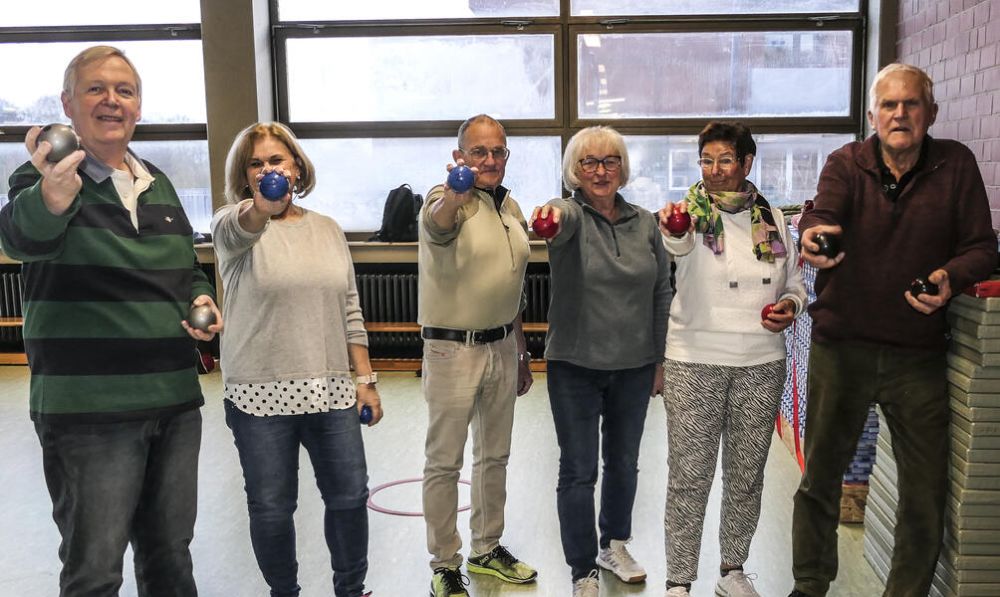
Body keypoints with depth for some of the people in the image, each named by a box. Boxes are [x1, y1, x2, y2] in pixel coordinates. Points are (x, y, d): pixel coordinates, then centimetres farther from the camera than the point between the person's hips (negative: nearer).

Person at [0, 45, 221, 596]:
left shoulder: (159, 184, 12)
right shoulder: (45, 178, -7)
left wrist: (201, 300, 0)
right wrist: (51, 198, -52)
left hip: (175, 399, 6)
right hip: (88, 409, -5)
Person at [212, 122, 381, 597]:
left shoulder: (328, 230, 9)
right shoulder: (234, 223, -3)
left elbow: (350, 312, 11)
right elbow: (238, 229, -30)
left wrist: (365, 379, 7)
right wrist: (261, 206, -53)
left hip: (331, 390, 3)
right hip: (260, 395, -3)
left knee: (349, 495, 10)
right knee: (271, 507, 7)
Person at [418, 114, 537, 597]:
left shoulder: (511, 207, 10)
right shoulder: (449, 201, -13)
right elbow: (436, 225, -40)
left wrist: (521, 352, 20)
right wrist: (453, 196, -63)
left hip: (502, 346, 7)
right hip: (452, 349, -7)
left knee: (495, 455, 18)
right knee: (444, 461, 4)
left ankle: (487, 549, 34)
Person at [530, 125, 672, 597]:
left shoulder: (645, 223, 4)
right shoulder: (572, 215, -8)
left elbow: (662, 293, 8)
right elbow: (563, 218, -35)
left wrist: (661, 360, 6)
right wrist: (552, 215, -59)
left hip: (634, 366, 4)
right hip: (576, 366, -4)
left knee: (624, 462, 19)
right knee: (579, 470, 4)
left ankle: (615, 545, 41)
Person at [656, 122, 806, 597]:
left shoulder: (772, 218, 7)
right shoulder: (692, 212, -4)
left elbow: (794, 284, 16)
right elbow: (678, 246, -29)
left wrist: (790, 306, -6)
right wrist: (674, 230, -52)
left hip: (761, 363, 4)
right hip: (695, 361, -3)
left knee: (747, 474, 13)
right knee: (689, 475, 0)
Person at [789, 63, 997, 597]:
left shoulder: (956, 165, 1)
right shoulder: (846, 163, -1)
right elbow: (822, 214, -21)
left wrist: (950, 278, -23)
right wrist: (814, 234, -45)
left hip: (918, 354, 1)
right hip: (840, 347, 0)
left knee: (926, 493, 6)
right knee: (819, 477, 11)